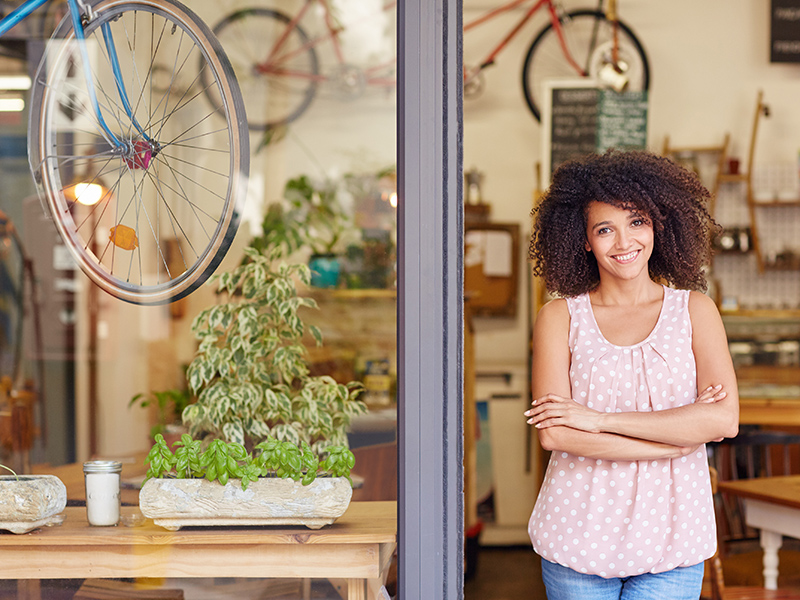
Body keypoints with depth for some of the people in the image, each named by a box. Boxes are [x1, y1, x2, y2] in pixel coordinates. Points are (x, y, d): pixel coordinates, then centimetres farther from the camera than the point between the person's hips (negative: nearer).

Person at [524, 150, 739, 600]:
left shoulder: (694, 310, 5)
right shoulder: (562, 316, 2)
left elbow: (724, 419, -9)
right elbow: (554, 433, -10)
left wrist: (600, 419, -12)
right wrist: (679, 436, -13)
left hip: (671, 540, 1)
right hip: (579, 538, 0)